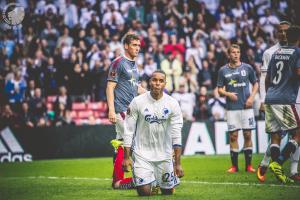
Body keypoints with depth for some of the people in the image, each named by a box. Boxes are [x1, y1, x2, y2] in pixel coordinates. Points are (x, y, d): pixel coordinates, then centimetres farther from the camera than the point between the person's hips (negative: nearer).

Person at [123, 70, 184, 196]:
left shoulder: (172, 104, -7)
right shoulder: (137, 102, -8)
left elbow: (176, 135, -7)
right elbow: (129, 130, -4)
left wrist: (177, 163, -11)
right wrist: (126, 157, -7)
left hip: (164, 154, 2)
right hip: (142, 153, -1)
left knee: (168, 192, 8)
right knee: (145, 193, -9)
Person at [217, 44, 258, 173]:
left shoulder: (247, 68, 4)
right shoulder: (223, 70, 4)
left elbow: (255, 84, 12)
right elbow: (219, 89, 9)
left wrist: (251, 97, -3)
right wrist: (228, 94, -11)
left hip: (246, 107, 0)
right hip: (232, 108, 0)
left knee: (247, 135, 1)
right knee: (233, 136, -1)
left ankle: (248, 165, 8)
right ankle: (234, 166, 7)